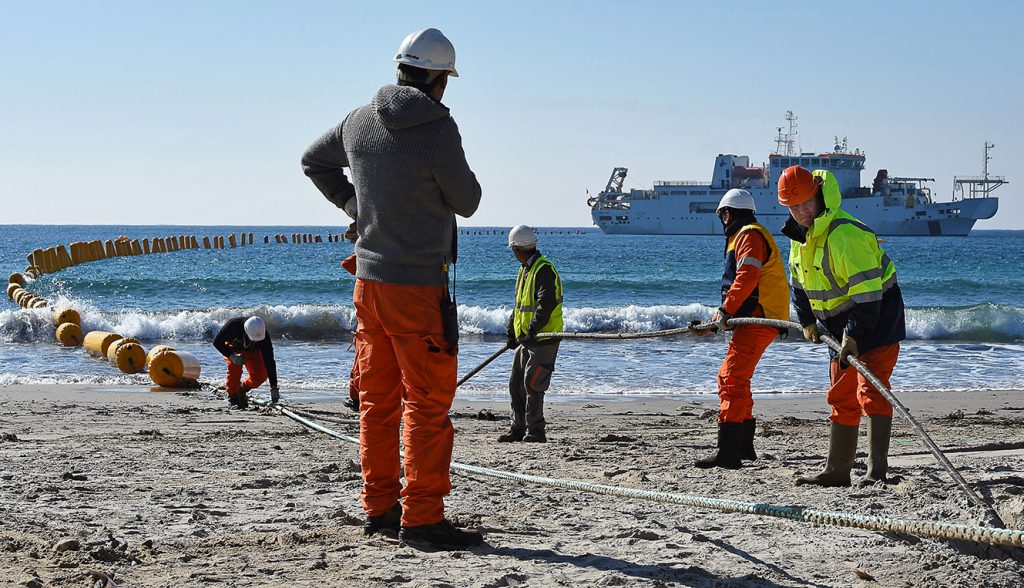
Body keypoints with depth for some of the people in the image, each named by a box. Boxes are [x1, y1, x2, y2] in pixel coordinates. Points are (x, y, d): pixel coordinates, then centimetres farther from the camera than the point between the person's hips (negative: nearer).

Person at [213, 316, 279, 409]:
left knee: (260, 376, -17)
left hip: (252, 351, 1)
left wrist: (274, 388, -35)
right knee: (234, 369, -29)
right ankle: (232, 396, -6)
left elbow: (269, 362, -33)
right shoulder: (233, 325, -40)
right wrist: (231, 356, -39)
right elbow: (217, 342, -24)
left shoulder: (264, 336, -36)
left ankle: (242, 389, 12)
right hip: (233, 348, -1)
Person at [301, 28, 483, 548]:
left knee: (378, 399, 14)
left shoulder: (360, 121, 5)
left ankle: (379, 506, 21)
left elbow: (313, 160, 22)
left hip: (369, 279, 7)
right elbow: (467, 203, -6)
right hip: (418, 286, -7)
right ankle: (421, 518, -2)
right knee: (428, 405, -2)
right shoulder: (437, 129, -16)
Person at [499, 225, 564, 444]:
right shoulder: (525, 269, 16)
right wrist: (511, 331, 18)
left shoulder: (544, 269, -16)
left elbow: (547, 303, -26)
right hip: (526, 338, 10)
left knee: (532, 385, -11)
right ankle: (519, 428, 20)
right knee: (516, 384, 12)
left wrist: (533, 330, -29)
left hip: (543, 339, -10)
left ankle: (535, 432, -5)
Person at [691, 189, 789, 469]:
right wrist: (715, 322, 26)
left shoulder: (750, 235, -7)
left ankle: (728, 453, -22)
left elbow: (747, 278, -21)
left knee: (733, 380, -17)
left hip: (757, 320, -11)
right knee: (730, 378, 19)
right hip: (753, 321, 11)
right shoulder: (744, 236, 27)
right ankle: (744, 445, 28)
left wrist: (726, 312, -20)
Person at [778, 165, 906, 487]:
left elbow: (867, 289, -29)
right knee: (841, 400, 12)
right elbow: (799, 282, 21)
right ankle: (836, 470, 17)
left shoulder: (844, 234, -25)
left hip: (876, 319, -9)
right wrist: (807, 321, 13)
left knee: (871, 393, -17)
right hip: (842, 325, 9)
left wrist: (854, 335, -30)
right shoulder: (800, 234, 6)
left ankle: (877, 471, -17)